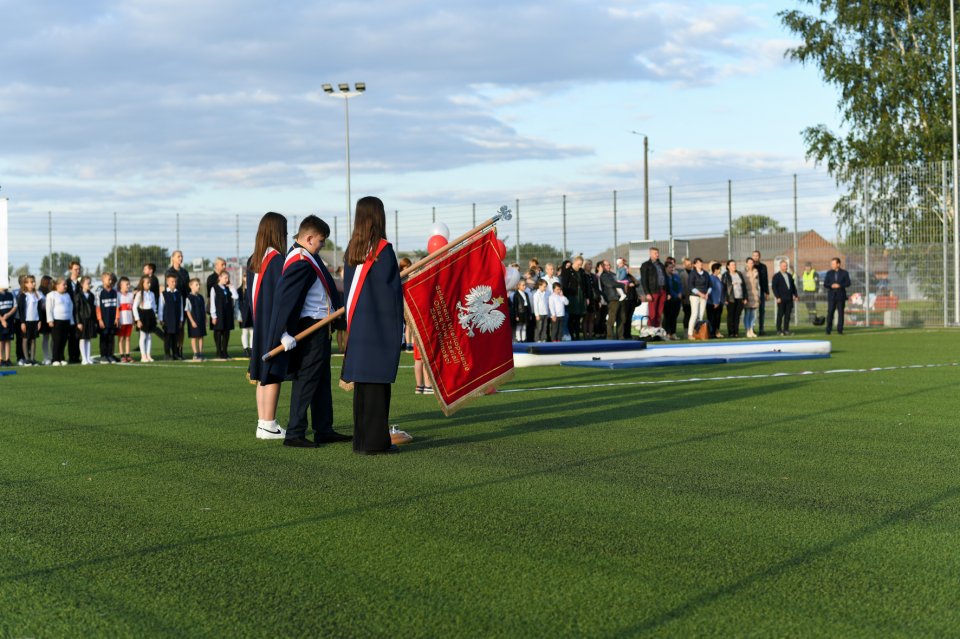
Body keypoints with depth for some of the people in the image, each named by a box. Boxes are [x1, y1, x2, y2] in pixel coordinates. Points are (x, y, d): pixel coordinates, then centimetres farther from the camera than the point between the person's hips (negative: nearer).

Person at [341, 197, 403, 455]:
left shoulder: (352, 251, 9)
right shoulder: (384, 249, -11)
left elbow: (348, 288, 12)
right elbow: (392, 289, -11)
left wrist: (351, 324, 18)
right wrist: (397, 326, -4)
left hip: (357, 325, 7)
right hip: (381, 325, -7)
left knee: (361, 383, 10)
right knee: (378, 382, -4)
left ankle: (361, 440, 14)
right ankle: (376, 441, -3)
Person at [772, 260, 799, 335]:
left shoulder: (790, 275, 17)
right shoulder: (776, 276, 0)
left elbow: (793, 286, 20)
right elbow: (774, 287, -6)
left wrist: (795, 295, 10)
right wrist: (777, 297, -14)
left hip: (789, 299, 5)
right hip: (781, 299, -5)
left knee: (788, 315, 3)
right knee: (780, 315, -2)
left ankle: (786, 329, 8)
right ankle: (779, 330, 3)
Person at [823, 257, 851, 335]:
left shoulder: (844, 273, 5)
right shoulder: (829, 273, 10)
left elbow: (848, 283, -2)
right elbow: (825, 284, 5)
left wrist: (839, 285, -17)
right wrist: (831, 285, -14)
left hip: (841, 296, -1)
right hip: (831, 295, 1)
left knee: (840, 312, 0)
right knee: (830, 312, -5)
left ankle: (840, 330, 4)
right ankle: (828, 330, -1)